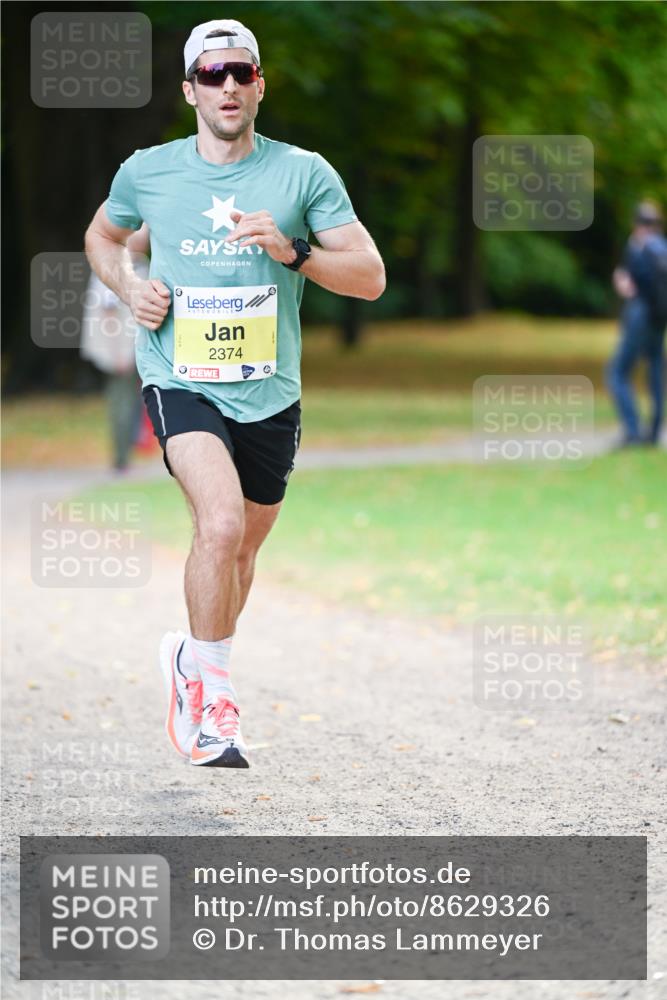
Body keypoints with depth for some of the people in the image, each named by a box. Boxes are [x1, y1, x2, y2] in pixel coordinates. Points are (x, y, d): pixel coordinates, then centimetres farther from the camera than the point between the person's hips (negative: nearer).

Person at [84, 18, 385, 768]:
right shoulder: (146, 172, 2)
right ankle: (211, 685, -9)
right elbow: (101, 236, 23)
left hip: (268, 391, 2)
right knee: (222, 523, -25)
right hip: (180, 380, -2)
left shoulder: (303, 173, -1)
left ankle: (195, 663, 42)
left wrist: (293, 253, -20)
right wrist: (130, 288, 2)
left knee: (243, 547, 15)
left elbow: (371, 277, -3)